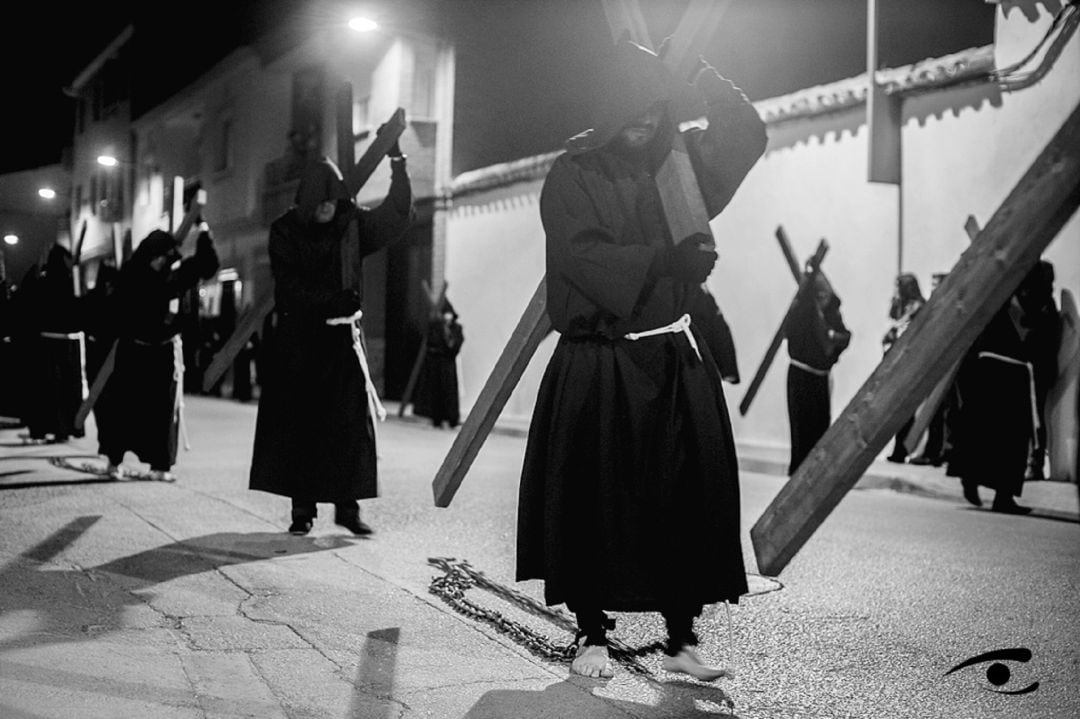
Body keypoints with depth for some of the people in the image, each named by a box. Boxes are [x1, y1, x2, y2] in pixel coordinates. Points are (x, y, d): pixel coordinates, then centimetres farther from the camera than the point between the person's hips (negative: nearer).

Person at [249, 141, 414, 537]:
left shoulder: (352, 224, 4)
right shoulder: (284, 230, -2)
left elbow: (397, 215, -2)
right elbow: (290, 289, -9)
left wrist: (397, 163, -11)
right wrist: (335, 300, -18)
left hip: (342, 338, 2)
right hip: (298, 337, -1)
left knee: (351, 422, -3)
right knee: (297, 422, 0)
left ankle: (347, 506, 4)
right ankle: (302, 507, 7)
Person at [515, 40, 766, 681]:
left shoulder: (678, 166, 11)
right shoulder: (572, 178, -3)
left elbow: (747, 135, 14)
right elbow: (589, 259, -15)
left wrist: (699, 75, 4)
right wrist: (669, 259, -17)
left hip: (677, 362, 4)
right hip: (598, 368, -4)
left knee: (686, 500, 3)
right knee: (595, 502, 0)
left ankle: (682, 637, 14)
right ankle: (593, 634, 15)